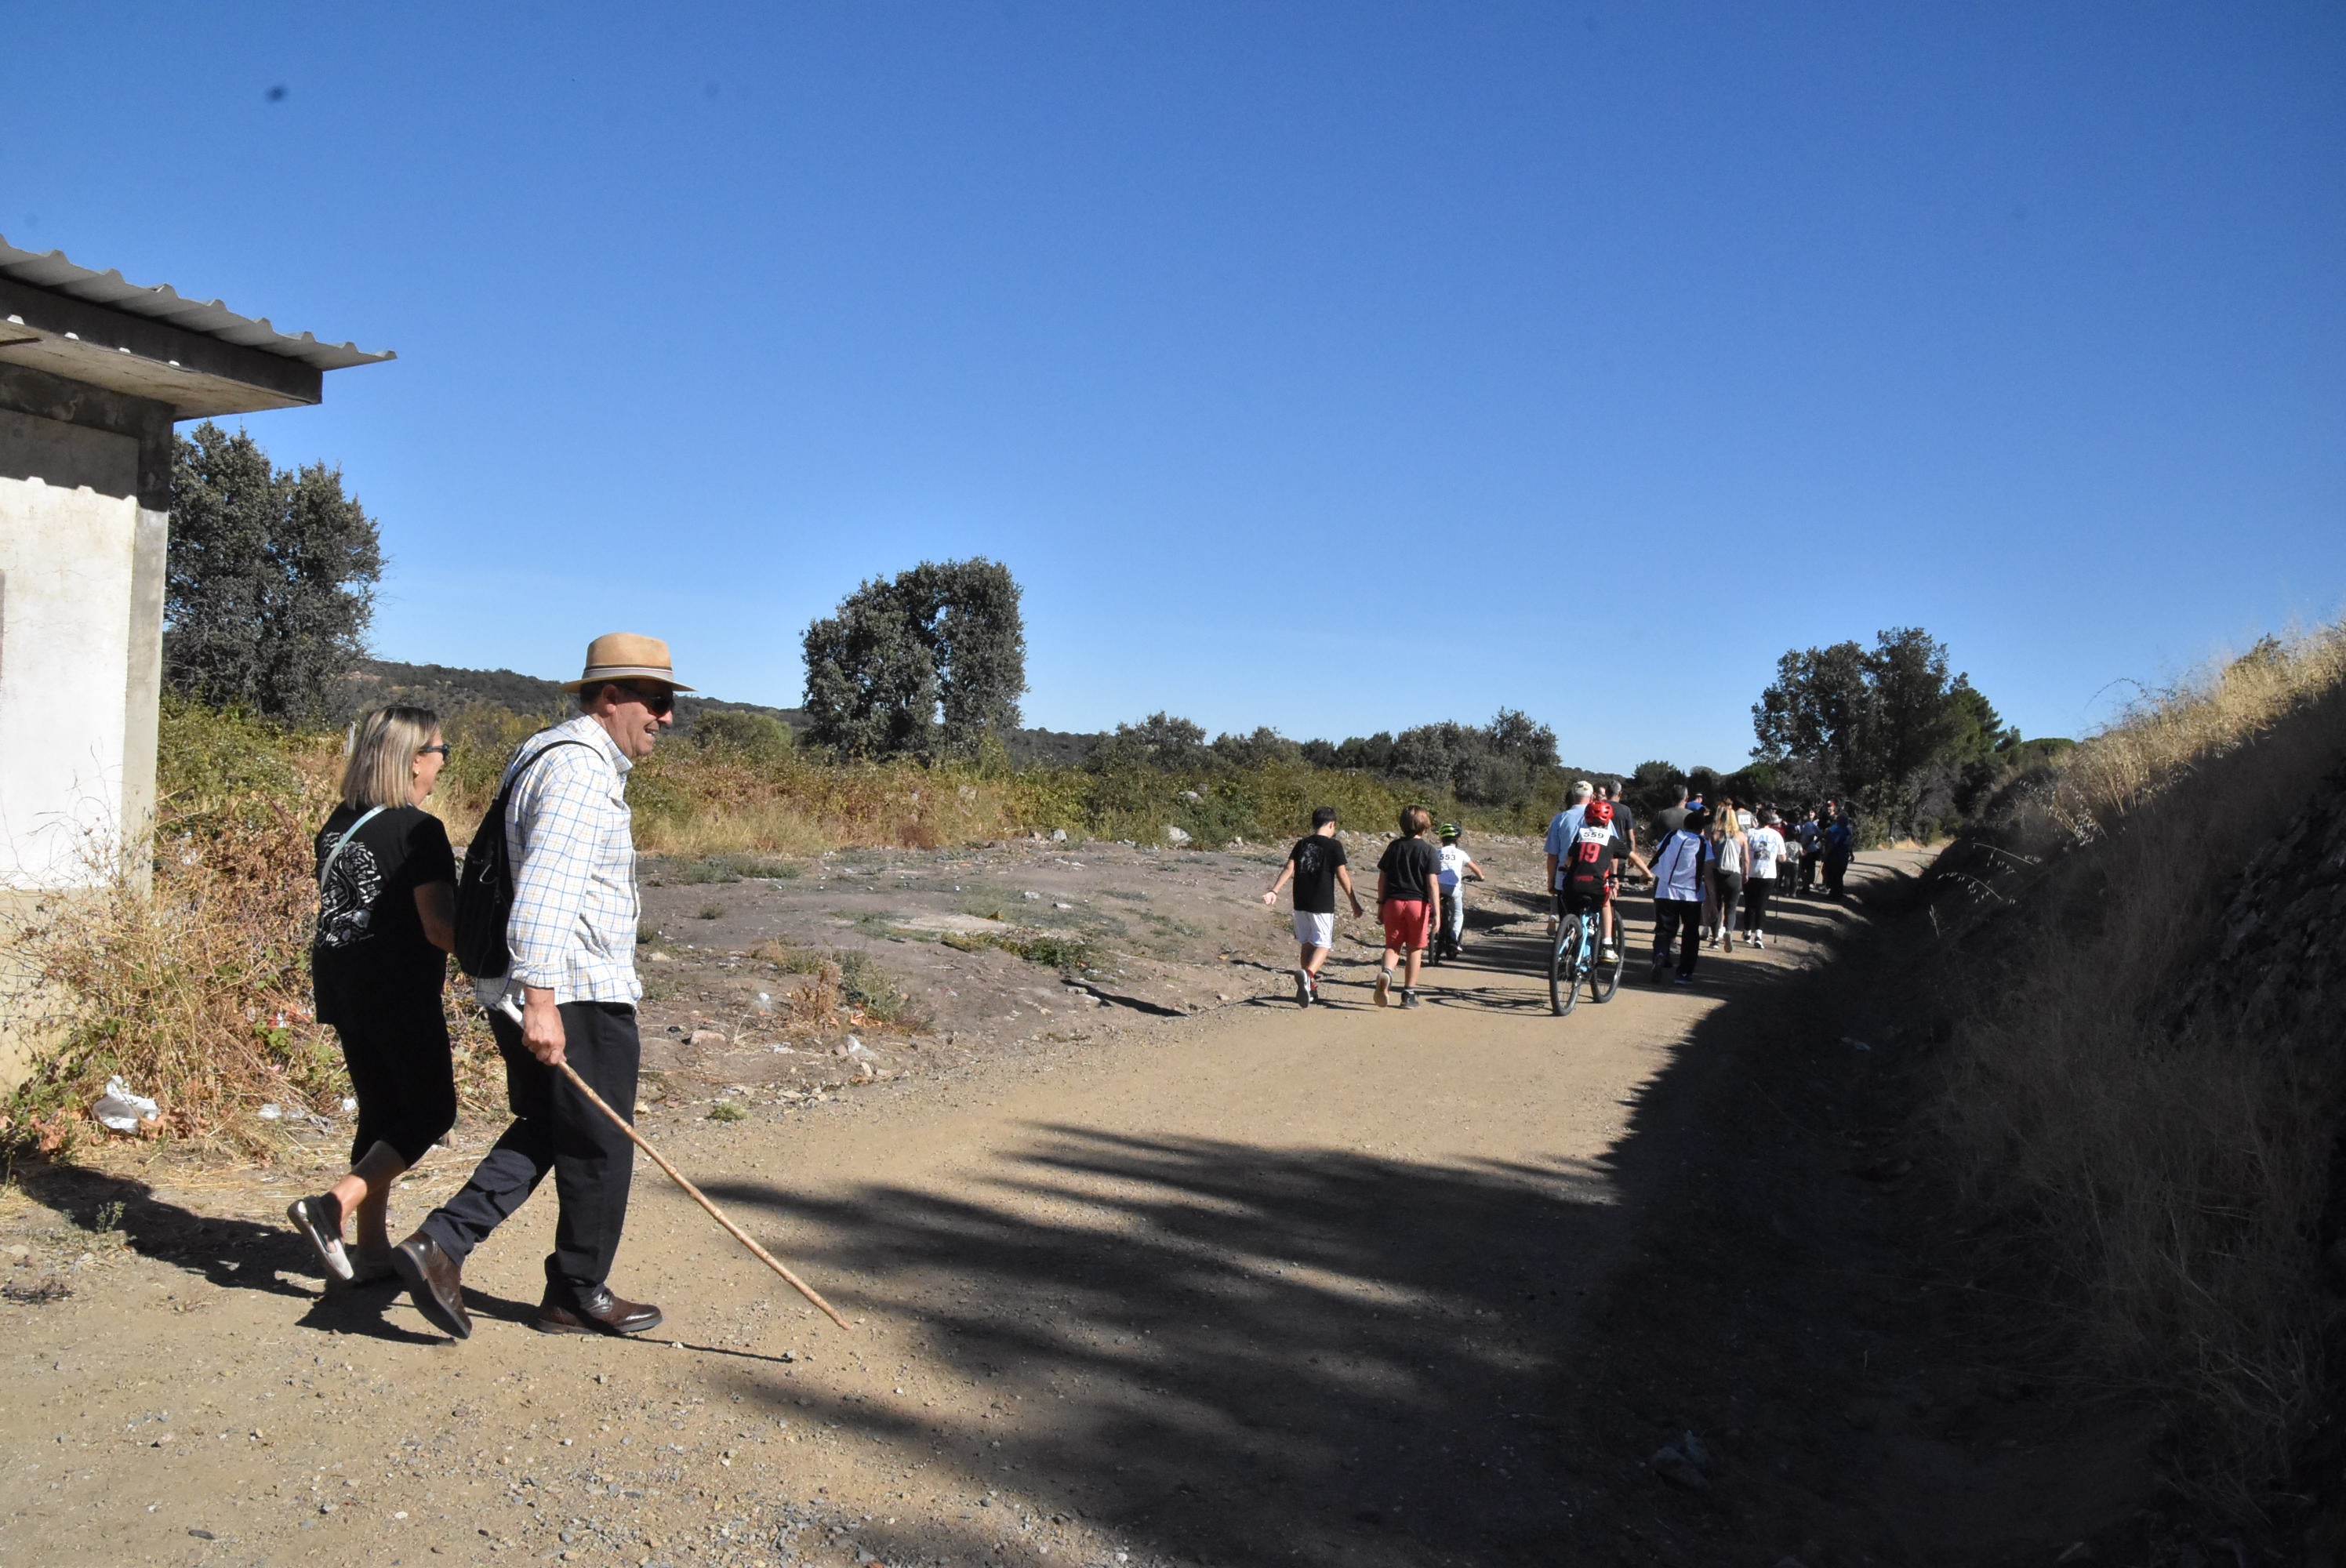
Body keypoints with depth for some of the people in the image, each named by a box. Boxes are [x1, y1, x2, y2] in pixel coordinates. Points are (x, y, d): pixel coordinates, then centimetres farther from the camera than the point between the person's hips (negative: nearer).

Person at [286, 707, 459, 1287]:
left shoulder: (338, 824, 10)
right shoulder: (417, 830, -14)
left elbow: (335, 908, 17)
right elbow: (439, 928, -18)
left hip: (342, 988, 8)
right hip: (398, 993, -8)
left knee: (380, 1113, 14)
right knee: (432, 1110, 3)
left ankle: (374, 1252, 18)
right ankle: (332, 1206, -11)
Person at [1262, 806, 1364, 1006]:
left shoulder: (1301, 844, 8)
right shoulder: (1334, 845, -4)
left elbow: (1289, 868, -3)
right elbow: (1342, 875, -7)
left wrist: (1274, 891, -8)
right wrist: (1354, 902, -1)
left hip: (1301, 903, 5)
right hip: (1323, 905, -5)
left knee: (1307, 945, 15)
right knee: (1322, 944, -2)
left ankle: (1310, 989, 20)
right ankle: (1308, 973, -31)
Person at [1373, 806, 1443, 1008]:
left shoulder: (1394, 847, 5)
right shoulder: (1428, 850, -5)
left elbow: (1382, 878, 6)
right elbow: (1432, 882, -10)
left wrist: (1380, 904, 14)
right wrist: (1436, 912, -10)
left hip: (1393, 902, 2)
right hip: (1418, 902, -2)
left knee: (1392, 945, 7)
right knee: (1415, 949, 10)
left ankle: (1385, 972, -25)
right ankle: (1409, 993, 13)